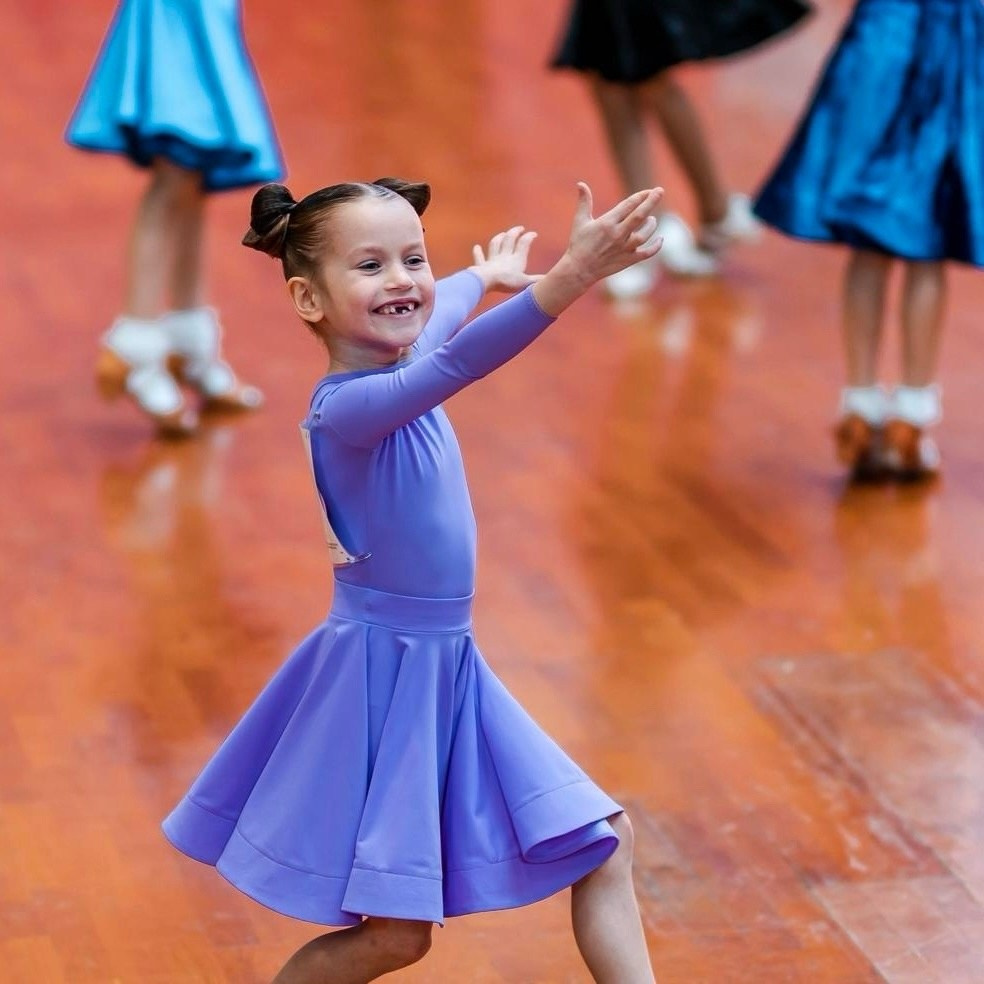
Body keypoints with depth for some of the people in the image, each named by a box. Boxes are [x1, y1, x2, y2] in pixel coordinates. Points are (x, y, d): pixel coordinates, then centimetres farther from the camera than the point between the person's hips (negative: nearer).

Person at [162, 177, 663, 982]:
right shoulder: (347, 405, -23)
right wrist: (572, 276, -53)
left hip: (447, 667, 9)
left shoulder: (400, 364, 4)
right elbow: (457, 365, -43)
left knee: (606, 841, 7)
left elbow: (441, 311, 29)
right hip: (383, 670, -9)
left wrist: (487, 277, 50)